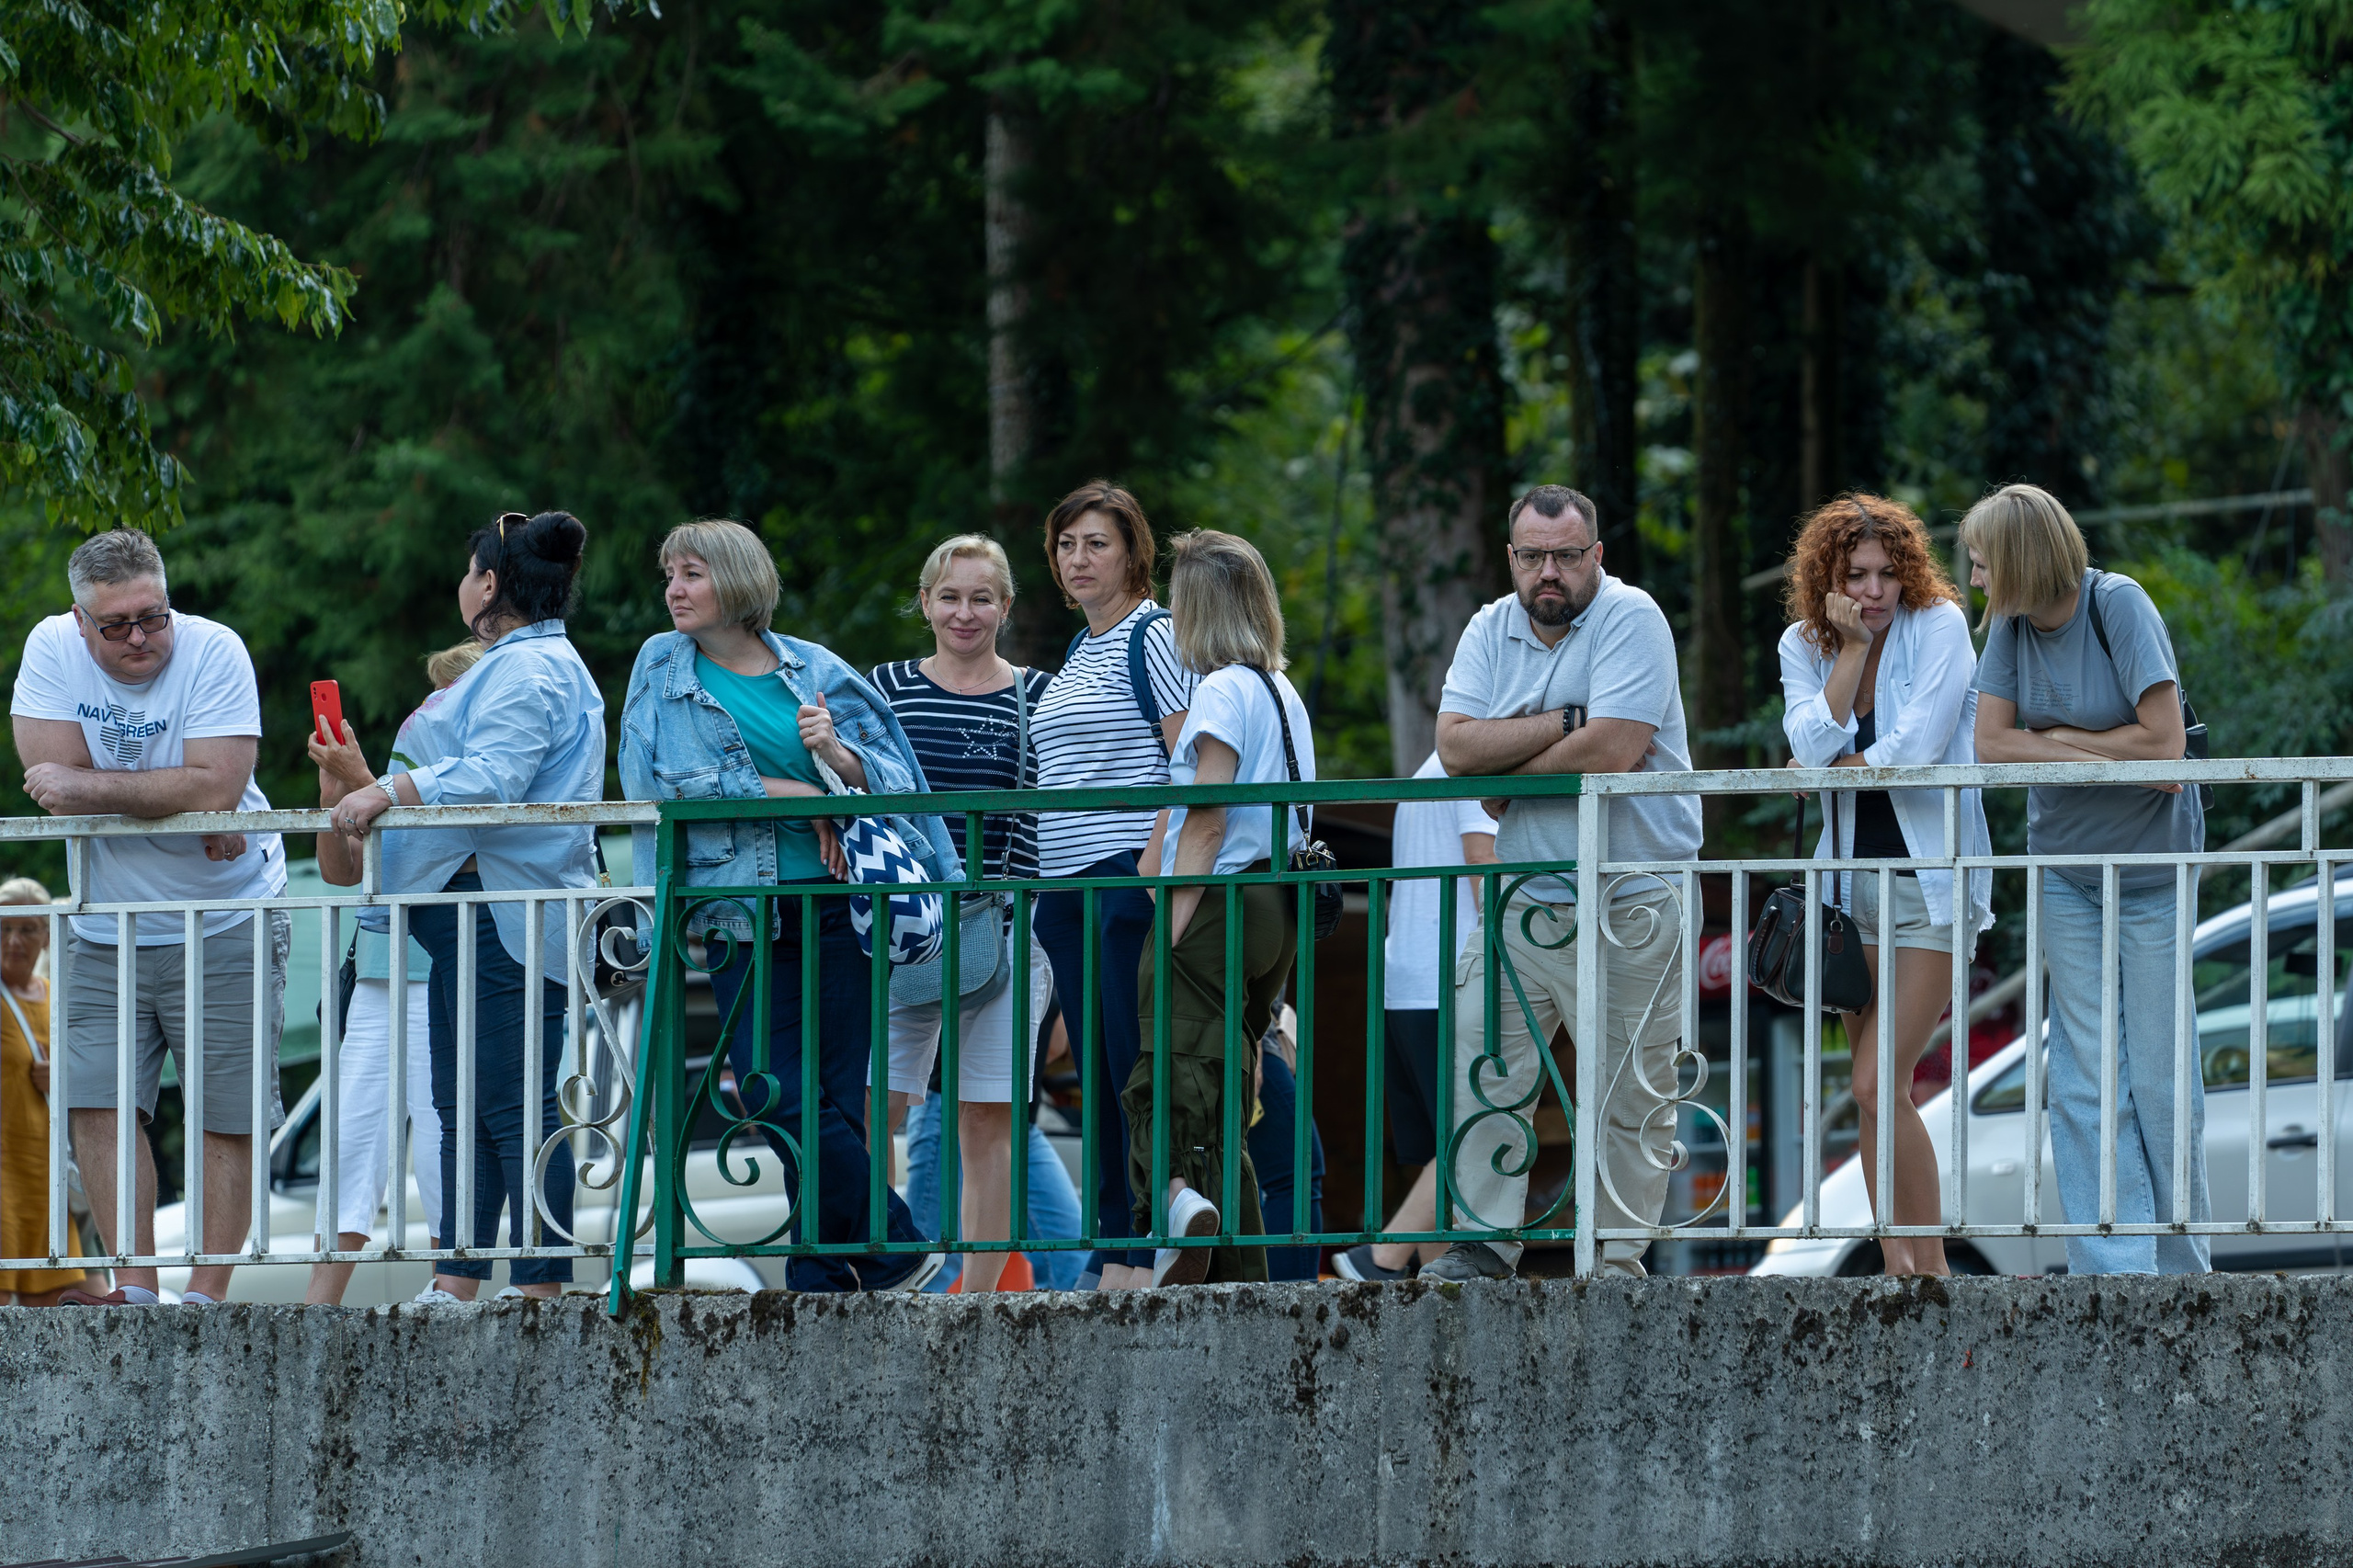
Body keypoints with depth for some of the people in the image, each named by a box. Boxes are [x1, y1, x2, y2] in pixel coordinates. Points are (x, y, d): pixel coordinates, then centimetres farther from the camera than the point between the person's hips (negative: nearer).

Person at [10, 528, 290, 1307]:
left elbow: (215, 789, -25)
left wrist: (89, 788, -24)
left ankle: (206, 1293, 1)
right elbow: (52, 779, -15)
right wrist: (169, 802, -19)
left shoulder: (213, 652, -15)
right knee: (95, 1103, -5)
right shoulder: (52, 649, -7)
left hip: (225, 928, -3)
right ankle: (134, 1285, -2)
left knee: (227, 1117, -3)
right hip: (105, 931, 3)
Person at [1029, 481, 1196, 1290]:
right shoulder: (1081, 652, 21)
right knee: (1098, 1071, 8)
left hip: (1130, 875, -9)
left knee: (1138, 1067, -10)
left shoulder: (1154, 637, -6)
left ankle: (1145, 1253, -11)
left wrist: (1155, 862, -22)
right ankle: (1109, 1256, 10)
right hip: (1066, 885, 9)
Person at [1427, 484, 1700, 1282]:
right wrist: (1563, 722, -17)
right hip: (1524, 896, 5)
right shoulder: (1491, 631, 7)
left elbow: (1614, 750, -22)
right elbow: (1455, 746, -7)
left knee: (1629, 1093, -2)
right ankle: (1483, 1245, 2)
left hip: (1629, 907, -5)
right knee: (1481, 1065, -2)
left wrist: (1506, 765, -9)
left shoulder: (1631, 620, -9)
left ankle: (1620, 1258, 5)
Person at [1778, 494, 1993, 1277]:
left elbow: (1912, 750, -17)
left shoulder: (1939, 625, -9)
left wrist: (1824, 767, -4)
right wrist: (1851, 648, -14)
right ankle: (1900, 1270, 10)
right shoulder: (1806, 645, 5)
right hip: (1854, 879, 6)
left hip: (1931, 882, -5)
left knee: (1878, 1087, -14)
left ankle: (1931, 1266, -6)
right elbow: (1814, 744, -12)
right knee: (1874, 1092, 5)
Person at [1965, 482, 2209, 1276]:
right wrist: (2109, 755, -17)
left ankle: (2181, 1269, 12)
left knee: (2160, 1075, -1)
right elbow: (1991, 742, -9)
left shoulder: (2121, 607, -17)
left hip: (2152, 862, -4)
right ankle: (2113, 1274, -2)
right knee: (2086, 1081, -2)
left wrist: (2056, 738, -12)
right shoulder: (2011, 623, -4)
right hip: (2065, 863, 4)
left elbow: (2164, 748, -21)